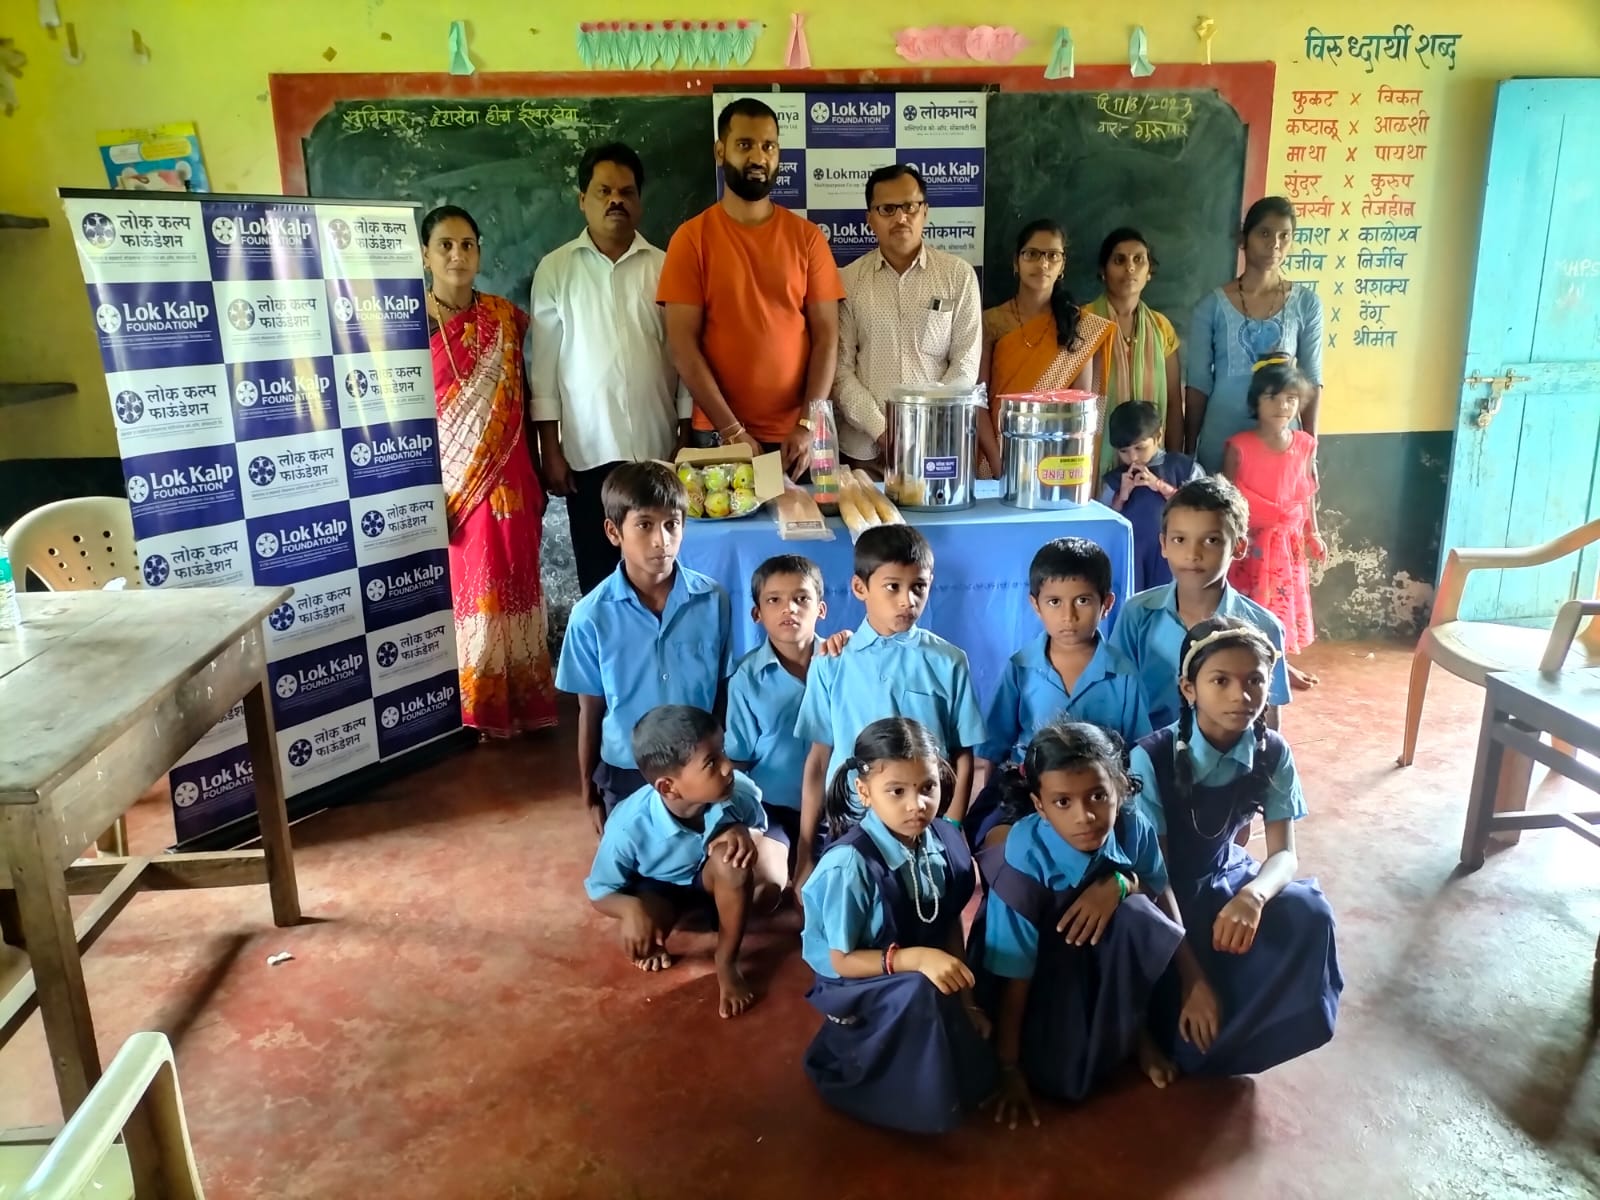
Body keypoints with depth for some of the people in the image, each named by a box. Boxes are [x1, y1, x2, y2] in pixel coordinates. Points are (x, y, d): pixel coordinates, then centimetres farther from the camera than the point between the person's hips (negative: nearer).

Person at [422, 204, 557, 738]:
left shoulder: (506, 317, 8)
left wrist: (537, 478, 11)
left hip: (508, 481, 3)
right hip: (446, 486, -3)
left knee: (514, 589, 7)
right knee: (461, 593, 1)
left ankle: (522, 705, 19)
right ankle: (472, 712, 13)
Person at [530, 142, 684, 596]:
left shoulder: (666, 267, 5)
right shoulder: (556, 269, 4)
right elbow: (544, 364, 3)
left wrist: (687, 440, 2)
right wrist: (550, 449, -2)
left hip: (658, 449, 0)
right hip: (588, 451, 0)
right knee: (598, 576, 6)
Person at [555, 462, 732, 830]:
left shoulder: (713, 599, -12)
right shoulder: (592, 615, -14)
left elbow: (724, 693, -1)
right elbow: (590, 711, -3)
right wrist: (588, 793, 4)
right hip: (626, 774, 0)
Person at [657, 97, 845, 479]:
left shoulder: (807, 237, 4)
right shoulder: (691, 239, -1)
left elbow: (826, 336, 1)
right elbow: (682, 343, -6)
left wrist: (807, 425, -11)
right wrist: (732, 430, -13)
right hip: (719, 436, -1)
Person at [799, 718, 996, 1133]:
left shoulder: (946, 840, -10)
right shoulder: (849, 865, -27)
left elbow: (951, 926, 1)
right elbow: (842, 961, -19)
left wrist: (966, 1001, -2)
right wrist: (913, 959, -31)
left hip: (927, 983, 5)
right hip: (862, 996, -5)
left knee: (977, 1078, -8)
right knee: (923, 995, -34)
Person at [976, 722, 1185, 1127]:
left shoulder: (1133, 827, -22)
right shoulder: (1025, 862, -31)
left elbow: (1162, 895, -3)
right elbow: (1013, 973, -24)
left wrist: (1121, 883, -27)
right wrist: (1010, 1070, -17)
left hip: (1112, 965, 3)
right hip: (1043, 971, -3)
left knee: (1136, 914, -28)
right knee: (1064, 1078, -22)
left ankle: (1134, 1030, -3)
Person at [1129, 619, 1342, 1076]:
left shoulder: (1273, 754, -12)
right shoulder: (1152, 758, -26)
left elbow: (1284, 853, -14)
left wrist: (1252, 894, -41)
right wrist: (1193, 979, -28)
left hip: (1224, 876, 5)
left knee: (1309, 914, -24)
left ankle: (1206, 1049, -8)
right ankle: (1168, 1030, 8)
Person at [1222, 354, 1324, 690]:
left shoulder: (1305, 445, -2)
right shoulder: (1239, 447, -14)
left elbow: (1308, 493, 9)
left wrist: (1312, 533, 12)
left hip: (1287, 541, 4)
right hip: (1249, 541, -4)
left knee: (1283, 601, 14)